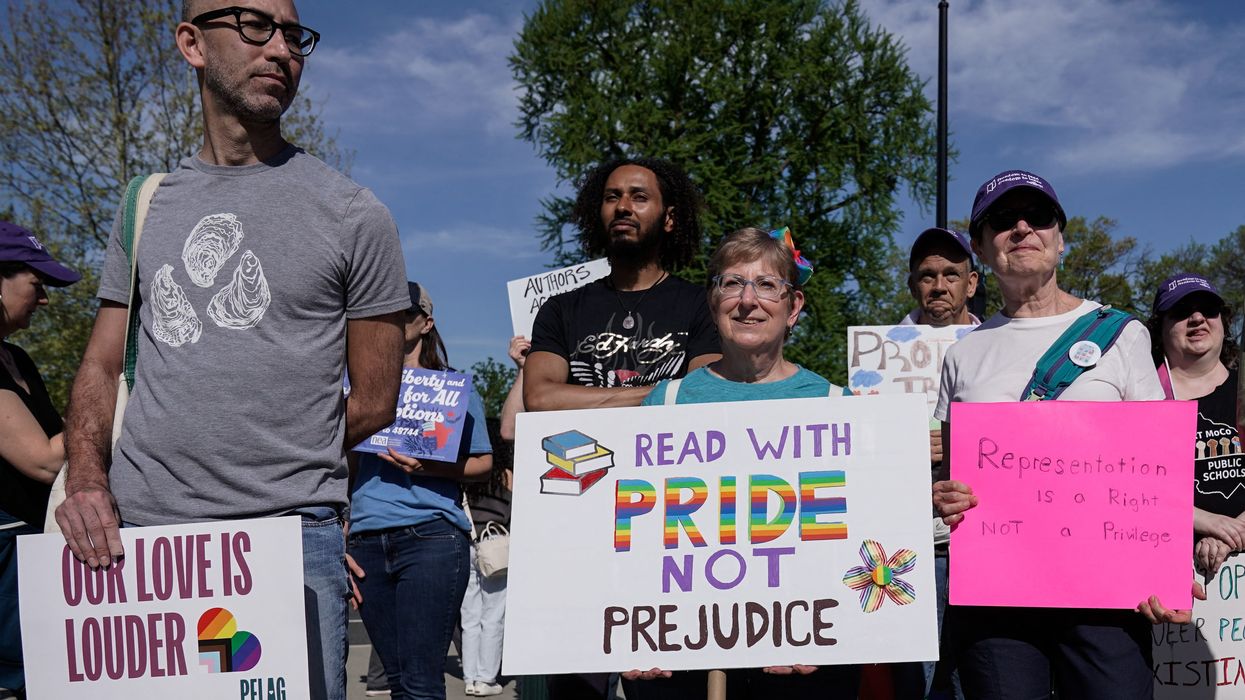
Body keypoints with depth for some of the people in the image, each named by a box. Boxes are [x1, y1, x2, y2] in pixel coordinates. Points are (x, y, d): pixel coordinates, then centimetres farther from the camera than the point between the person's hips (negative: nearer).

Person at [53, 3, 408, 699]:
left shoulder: (353, 213, 2)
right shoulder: (147, 205, 14)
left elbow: (375, 403, 4)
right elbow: (102, 366, 14)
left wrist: (273, 475, 3)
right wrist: (87, 478, -2)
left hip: (291, 537, -3)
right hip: (132, 533, 3)